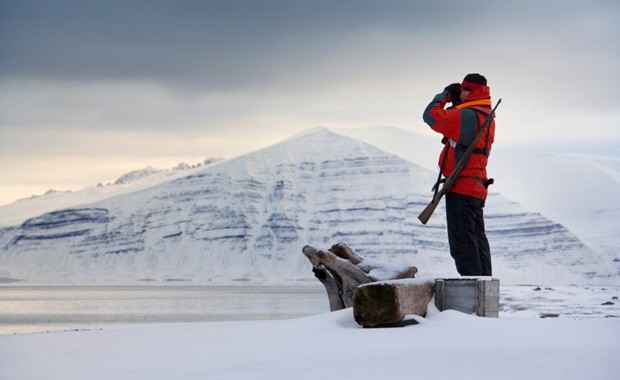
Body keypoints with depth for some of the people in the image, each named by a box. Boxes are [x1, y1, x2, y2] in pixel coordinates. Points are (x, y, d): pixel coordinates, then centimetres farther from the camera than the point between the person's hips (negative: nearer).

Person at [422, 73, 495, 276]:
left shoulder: (467, 115, -16)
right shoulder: (487, 117, 15)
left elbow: (431, 115, -14)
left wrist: (444, 95, 2)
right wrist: (456, 102, 17)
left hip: (461, 187, -10)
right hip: (477, 187, 10)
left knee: (462, 241, -10)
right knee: (478, 238, 15)